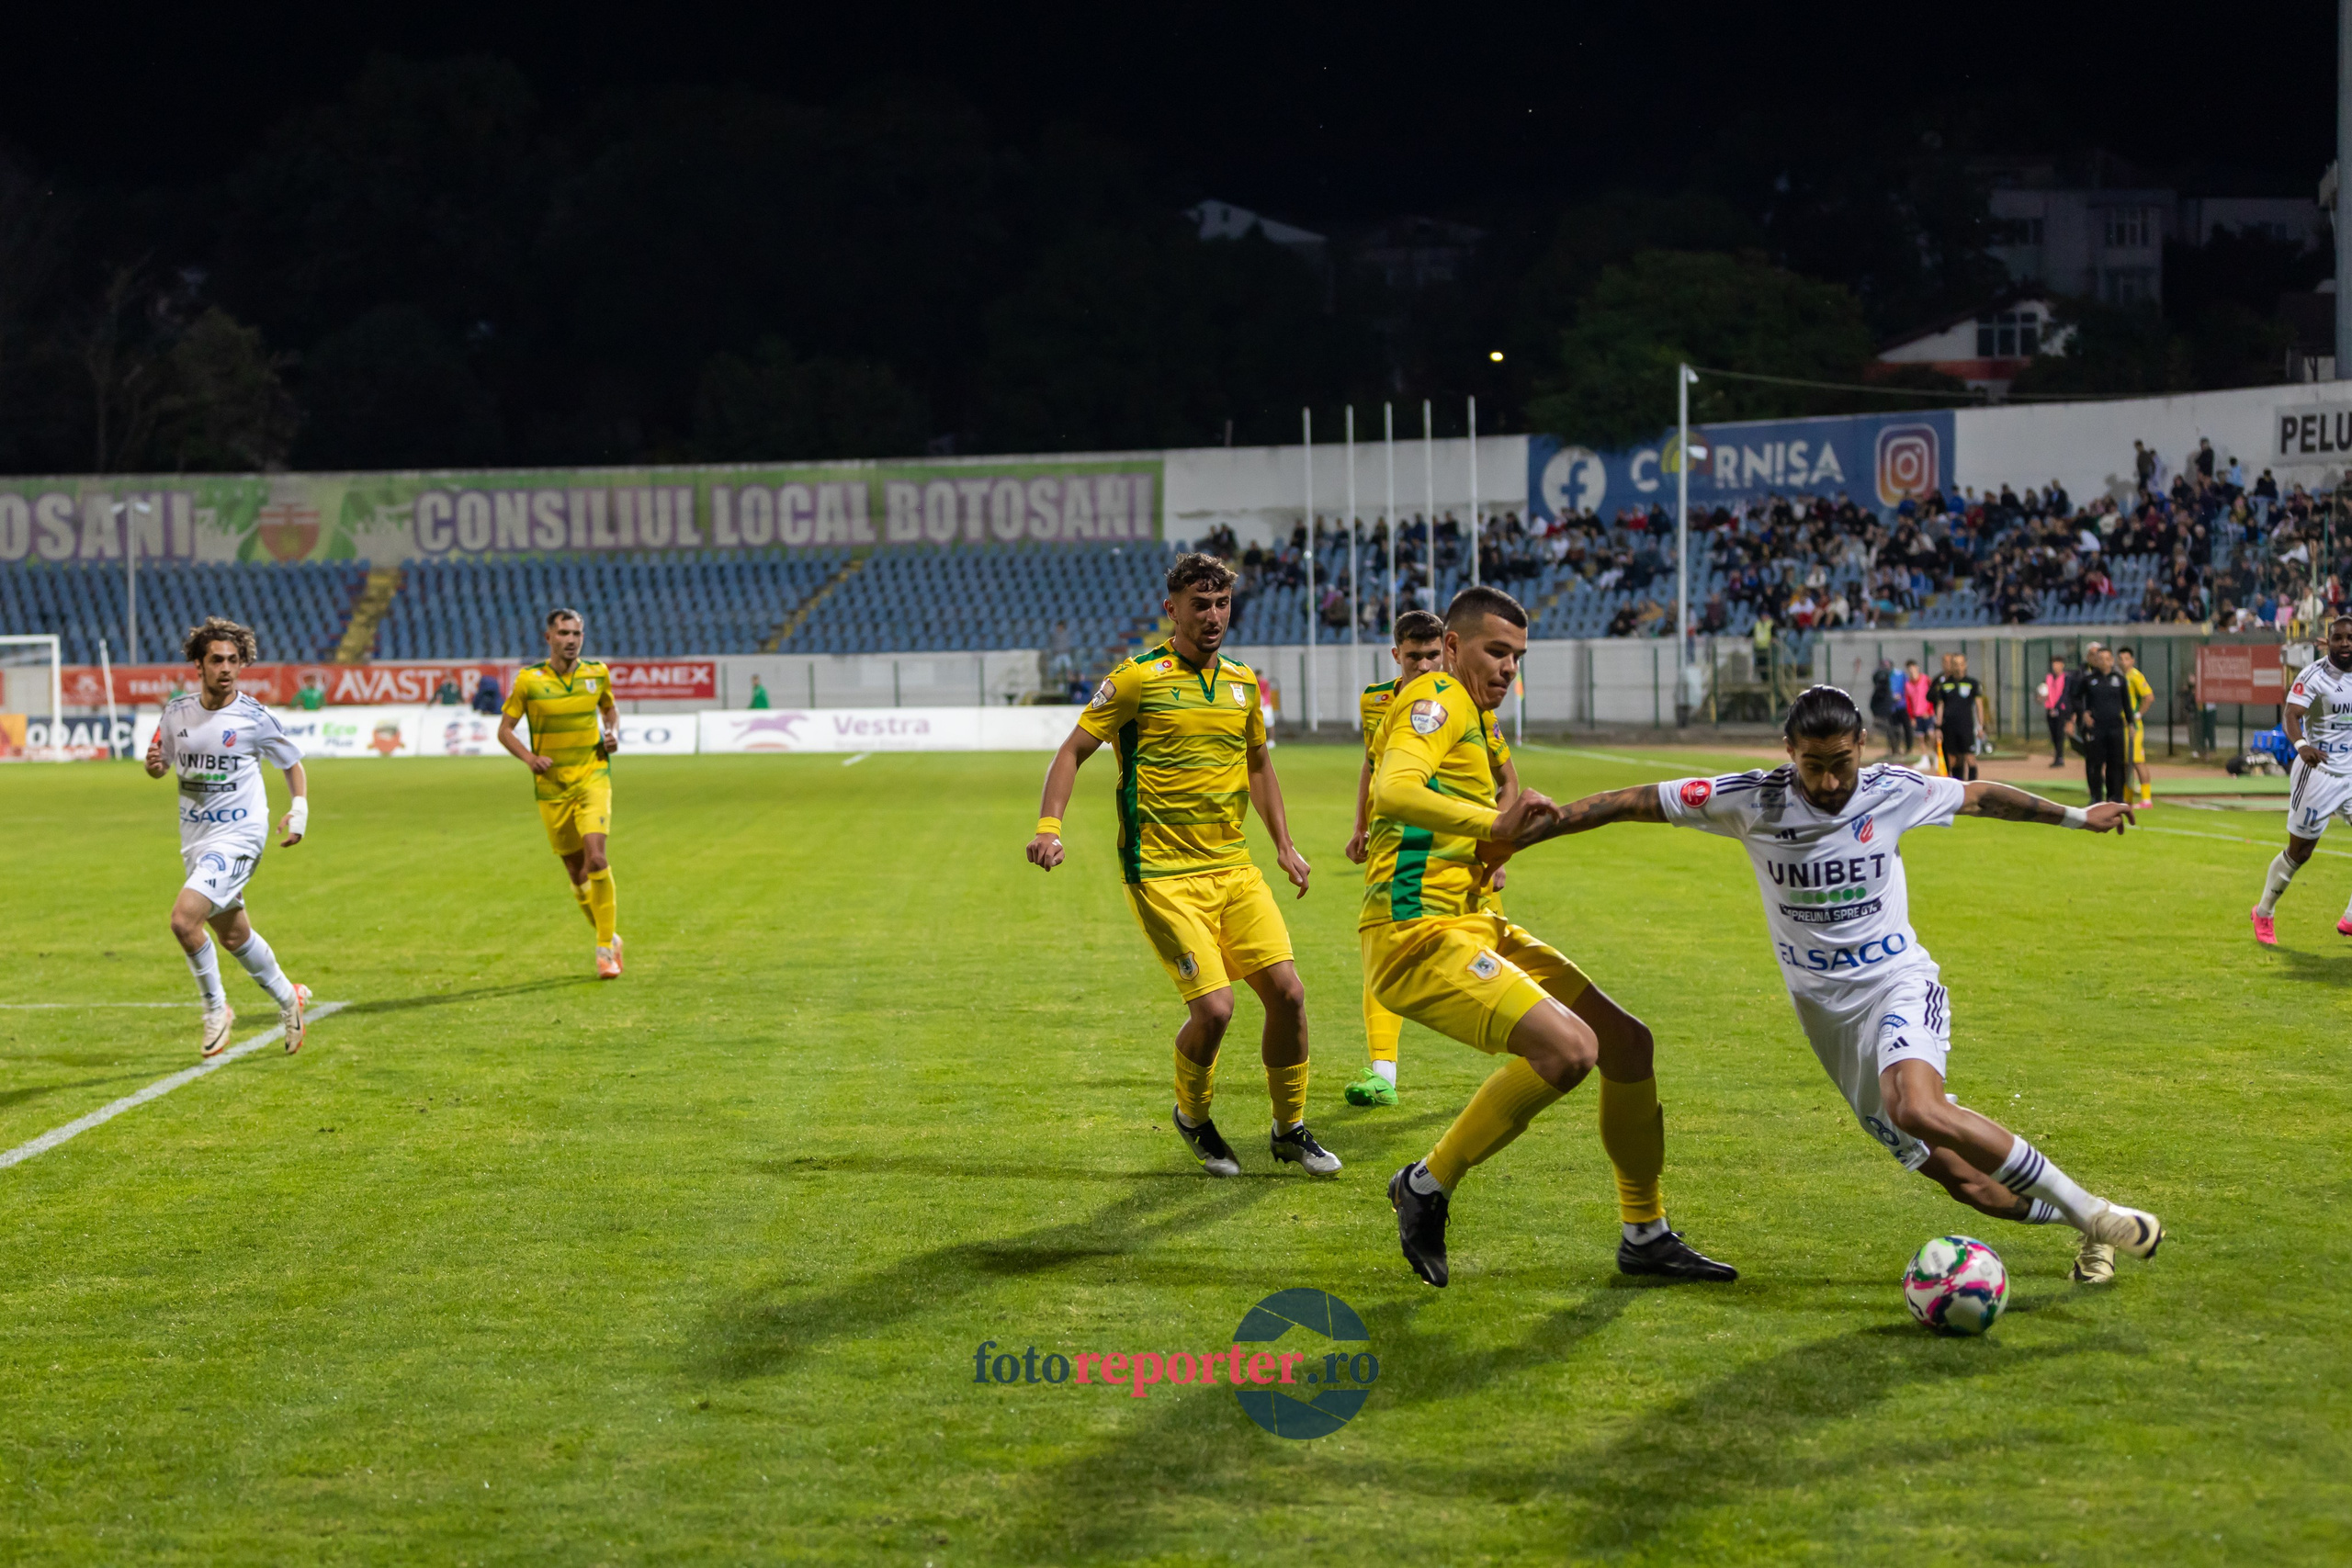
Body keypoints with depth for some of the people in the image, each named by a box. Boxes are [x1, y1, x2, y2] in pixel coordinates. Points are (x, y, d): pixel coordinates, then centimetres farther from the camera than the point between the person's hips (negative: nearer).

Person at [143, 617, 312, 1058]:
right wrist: (154, 764, -9)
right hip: (196, 839, 6)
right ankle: (287, 998, 39)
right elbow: (161, 765, 15)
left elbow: (292, 763, 5)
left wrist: (300, 808, -9)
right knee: (234, 936, 16)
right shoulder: (176, 712, 1)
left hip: (238, 836, -6)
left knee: (184, 918, -22)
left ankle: (216, 1008, -2)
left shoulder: (254, 717, -9)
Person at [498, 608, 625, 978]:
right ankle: (609, 937, 29)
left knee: (595, 858, -20)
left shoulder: (598, 673, 1)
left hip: (592, 778, 0)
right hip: (552, 787, 1)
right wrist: (530, 758, -16)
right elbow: (504, 729, 1)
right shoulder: (529, 679, -5)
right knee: (577, 872, 6)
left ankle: (605, 948, -11)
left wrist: (613, 733, -1)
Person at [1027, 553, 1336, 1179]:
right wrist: (1049, 827, -19)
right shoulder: (1139, 678, -8)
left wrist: (1284, 845, 20)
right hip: (1164, 874, -6)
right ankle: (1193, 1117, 15)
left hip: (1234, 867, 6)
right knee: (1213, 1006, -15)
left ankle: (1290, 1130, 16)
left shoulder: (1242, 683, 10)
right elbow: (1073, 750, -5)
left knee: (1287, 990, -3)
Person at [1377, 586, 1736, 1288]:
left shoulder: (1473, 712, 22)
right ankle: (1428, 1186, -11)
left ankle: (1645, 1235, 19)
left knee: (1627, 1042, 8)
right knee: (1569, 1047, -27)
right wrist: (1491, 825, -42)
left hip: (1473, 927, 10)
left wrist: (1502, 836, 13)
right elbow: (1392, 790, -30)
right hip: (1417, 935, -10)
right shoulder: (1437, 698, -10)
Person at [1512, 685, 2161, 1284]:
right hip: (1828, 1012, 2)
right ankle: (2093, 1227, 19)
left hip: (1899, 982, -2)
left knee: (1917, 1110, -34)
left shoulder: (1895, 791, -6)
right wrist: (1509, 837, -10)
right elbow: (1631, 803, -7)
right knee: (1963, 1178, -3)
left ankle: (2088, 1210, -22)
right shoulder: (1752, 800, -9)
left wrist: (2077, 815, 25)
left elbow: (1980, 796, 14)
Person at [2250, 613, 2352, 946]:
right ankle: (2264, 914, 21)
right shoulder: (2314, 675, -15)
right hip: (2319, 772, -6)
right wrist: (2301, 745, -47)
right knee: (2299, 851, 3)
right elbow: (2291, 714, -28)